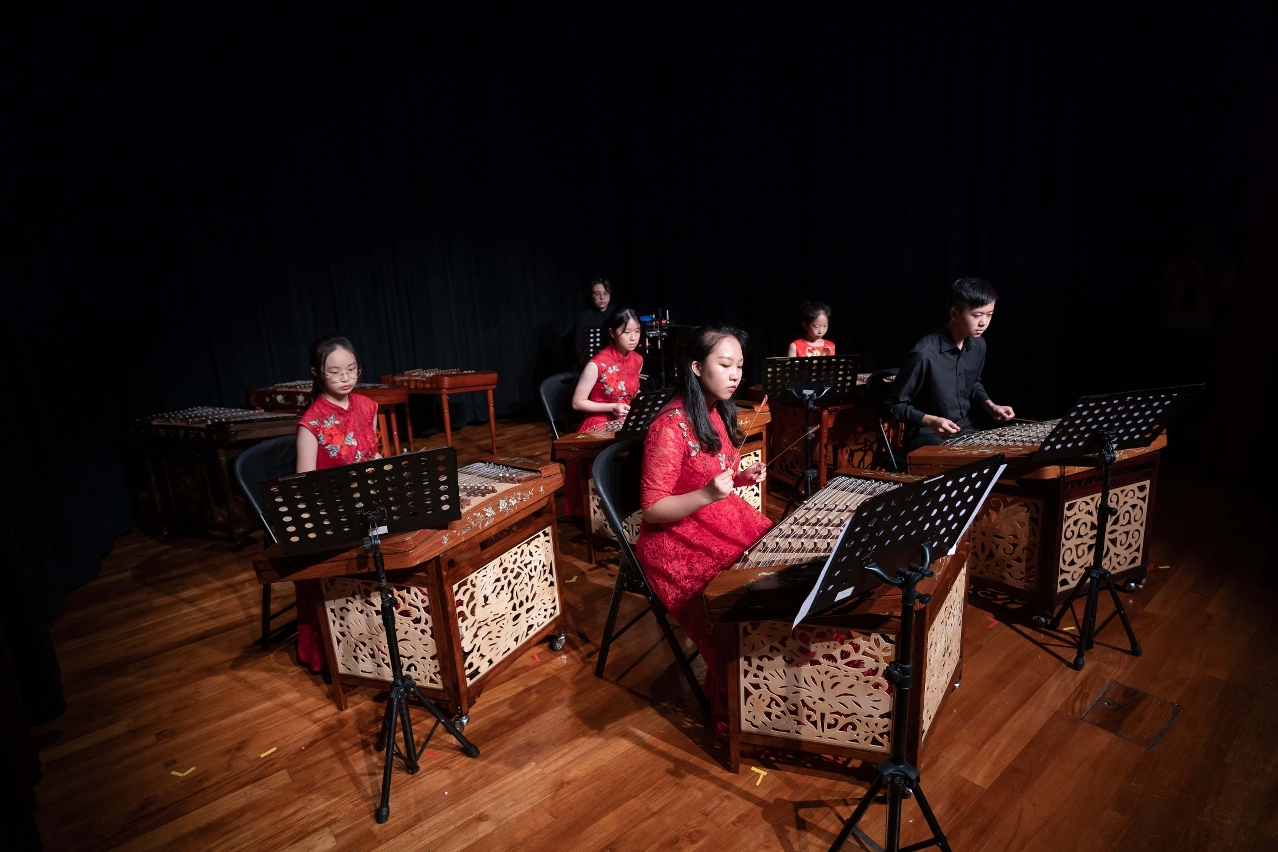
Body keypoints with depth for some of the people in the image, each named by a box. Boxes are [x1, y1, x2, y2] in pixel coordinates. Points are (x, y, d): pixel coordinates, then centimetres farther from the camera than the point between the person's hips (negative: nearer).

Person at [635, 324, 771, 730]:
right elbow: (652, 510, -18)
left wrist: (741, 478, 0)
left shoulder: (718, 413, 7)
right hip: (677, 540, -8)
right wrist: (707, 495, -30)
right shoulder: (671, 425, -18)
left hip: (725, 519, 8)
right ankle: (731, 715, 4)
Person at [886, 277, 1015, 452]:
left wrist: (991, 406, 4)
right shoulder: (924, 353, -24)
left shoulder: (978, 345, 1)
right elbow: (895, 405, -14)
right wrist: (932, 421, -26)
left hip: (967, 429, 8)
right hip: (928, 435, -7)